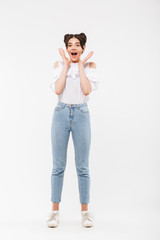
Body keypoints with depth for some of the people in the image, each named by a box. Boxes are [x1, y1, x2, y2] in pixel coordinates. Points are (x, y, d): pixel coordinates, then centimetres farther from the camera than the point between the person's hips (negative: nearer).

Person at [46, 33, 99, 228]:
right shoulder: (59, 64, 7)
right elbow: (57, 90, -8)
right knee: (58, 166, 3)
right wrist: (67, 65, -5)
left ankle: (85, 210, 15)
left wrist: (81, 65, -6)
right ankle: (55, 210, 13)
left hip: (81, 115, 0)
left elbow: (87, 90, -10)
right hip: (61, 114, 1)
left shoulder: (90, 65, 6)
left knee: (82, 167, 3)